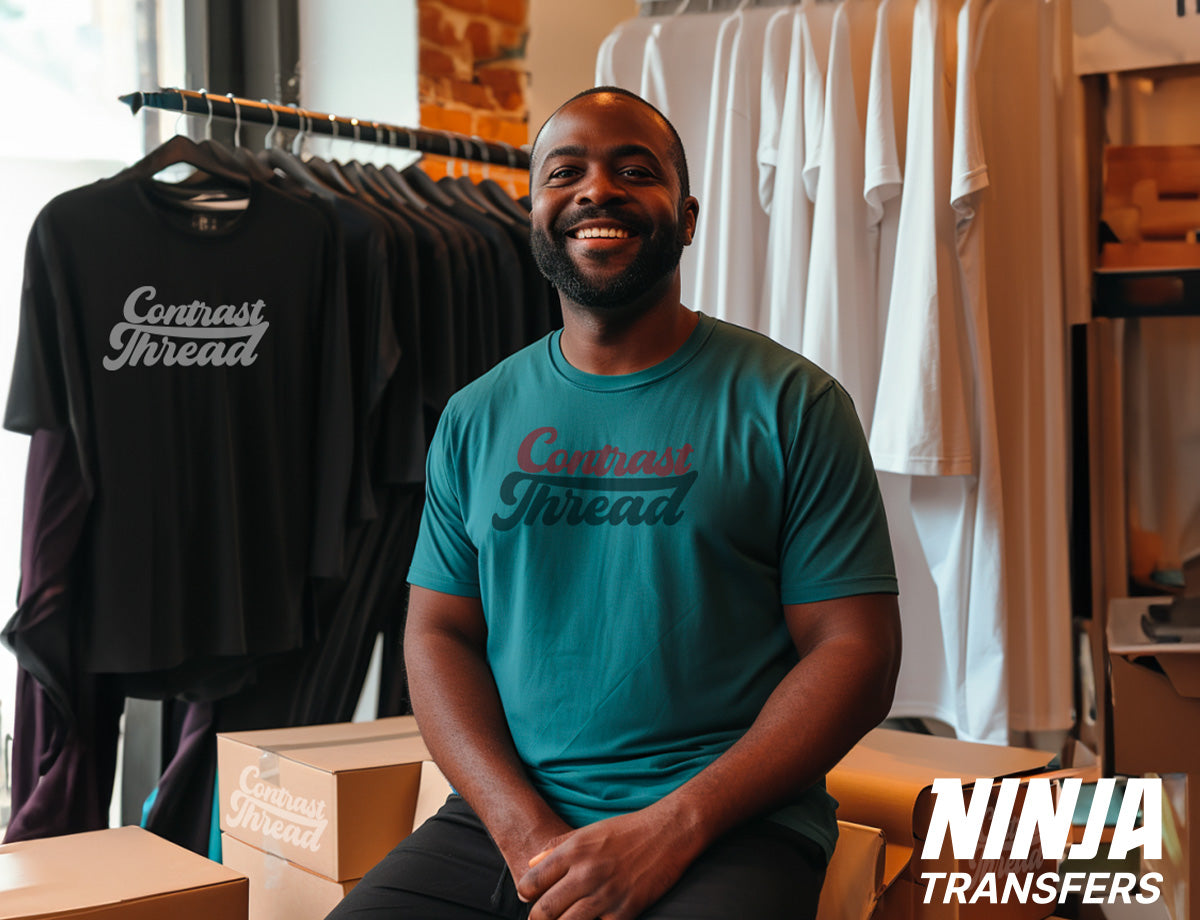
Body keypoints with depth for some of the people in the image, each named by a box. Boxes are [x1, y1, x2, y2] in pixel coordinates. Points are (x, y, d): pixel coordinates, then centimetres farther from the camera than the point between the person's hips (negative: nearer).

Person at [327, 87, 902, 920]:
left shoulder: (790, 403, 1)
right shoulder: (477, 418, 12)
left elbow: (855, 651, -3)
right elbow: (439, 634, 9)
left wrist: (671, 829, -13)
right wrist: (526, 830, -8)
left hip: (727, 828, -3)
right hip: (504, 823, 3)